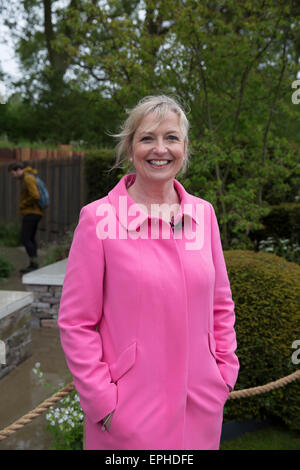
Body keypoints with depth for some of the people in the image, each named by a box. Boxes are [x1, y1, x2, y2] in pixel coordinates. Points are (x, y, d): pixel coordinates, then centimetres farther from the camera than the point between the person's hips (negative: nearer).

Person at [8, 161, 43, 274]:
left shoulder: (28, 178, -16)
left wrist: (23, 204, -13)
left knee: (25, 239, -10)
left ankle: (34, 265, -10)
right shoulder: (27, 177, 17)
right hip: (34, 213, 10)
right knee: (30, 239, 11)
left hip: (30, 213, -10)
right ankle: (33, 266, 11)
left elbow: (35, 196, -28)